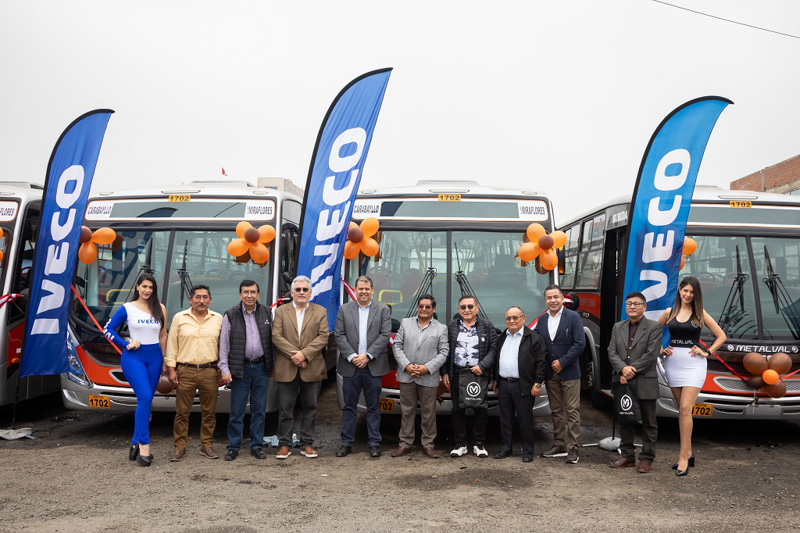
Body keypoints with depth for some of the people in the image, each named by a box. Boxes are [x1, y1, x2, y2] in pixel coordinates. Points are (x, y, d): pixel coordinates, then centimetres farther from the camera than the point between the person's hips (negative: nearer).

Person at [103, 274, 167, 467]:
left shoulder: (160, 309, 8)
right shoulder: (127, 309, 0)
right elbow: (108, 329, 3)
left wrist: (164, 359, 13)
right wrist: (126, 344, -6)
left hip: (154, 357, 4)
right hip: (133, 357, -4)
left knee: (145, 402, 7)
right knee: (145, 398, -18)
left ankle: (135, 444, 17)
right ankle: (144, 446, -12)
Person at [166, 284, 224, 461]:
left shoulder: (218, 319, 9)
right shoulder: (179, 318, 6)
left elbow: (223, 345, 12)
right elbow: (172, 345, 6)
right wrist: (171, 369, 0)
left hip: (210, 372, 1)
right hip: (185, 371, -1)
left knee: (209, 412, 7)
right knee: (182, 412, 2)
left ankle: (207, 446, 18)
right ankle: (180, 447, 13)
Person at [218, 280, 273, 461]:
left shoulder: (266, 313, 7)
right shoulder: (230, 315, 0)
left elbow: (272, 339, 9)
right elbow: (224, 344, -1)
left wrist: (272, 365, 5)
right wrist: (224, 369, -8)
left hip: (261, 367, 2)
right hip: (240, 368, -2)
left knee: (259, 409, 8)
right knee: (237, 410, 2)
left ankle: (257, 446, 17)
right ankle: (233, 447, 13)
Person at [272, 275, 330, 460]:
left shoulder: (320, 311, 7)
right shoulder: (281, 311, 7)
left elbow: (323, 337, -3)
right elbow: (276, 337, -2)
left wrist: (304, 354, -14)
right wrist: (294, 355, -13)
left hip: (312, 369, 1)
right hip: (286, 369, 0)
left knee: (310, 408, 7)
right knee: (285, 409, 4)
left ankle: (307, 444, 17)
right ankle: (284, 445, 14)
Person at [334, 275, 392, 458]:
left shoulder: (383, 310, 5)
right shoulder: (344, 309, 8)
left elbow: (385, 335, -4)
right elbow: (339, 335, 1)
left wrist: (368, 356, -12)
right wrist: (351, 356, -9)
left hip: (373, 366, -1)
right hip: (350, 366, 1)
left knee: (373, 407, 6)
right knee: (349, 406, 7)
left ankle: (374, 444, 14)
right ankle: (346, 443, 16)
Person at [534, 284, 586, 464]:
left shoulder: (573, 317, -6)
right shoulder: (542, 320, 9)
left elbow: (580, 343, -11)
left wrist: (562, 362, -13)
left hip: (569, 373, -5)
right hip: (550, 374, 5)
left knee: (572, 411, -2)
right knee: (556, 411, 12)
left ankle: (573, 448, 4)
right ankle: (559, 445, 21)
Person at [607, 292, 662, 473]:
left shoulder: (654, 327, -2)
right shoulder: (618, 327, 12)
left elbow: (651, 355, -11)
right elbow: (612, 352, 4)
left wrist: (631, 371, -15)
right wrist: (623, 368, -15)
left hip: (645, 383, -4)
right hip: (622, 382, 5)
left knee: (648, 423, 4)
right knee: (625, 421, 12)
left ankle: (646, 458, 14)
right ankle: (627, 456, 22)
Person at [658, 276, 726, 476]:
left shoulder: (700, 314, 2)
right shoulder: (669, 313, 7)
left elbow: (721, 336, 7)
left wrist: (706, 352, -4)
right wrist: (661, 350, 4)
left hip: (693, 364, -3)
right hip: (673, 363, 3)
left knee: (685, 408, -12)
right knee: (682, 410, 10)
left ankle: (683, 457, -8)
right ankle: (688, 453, 21)